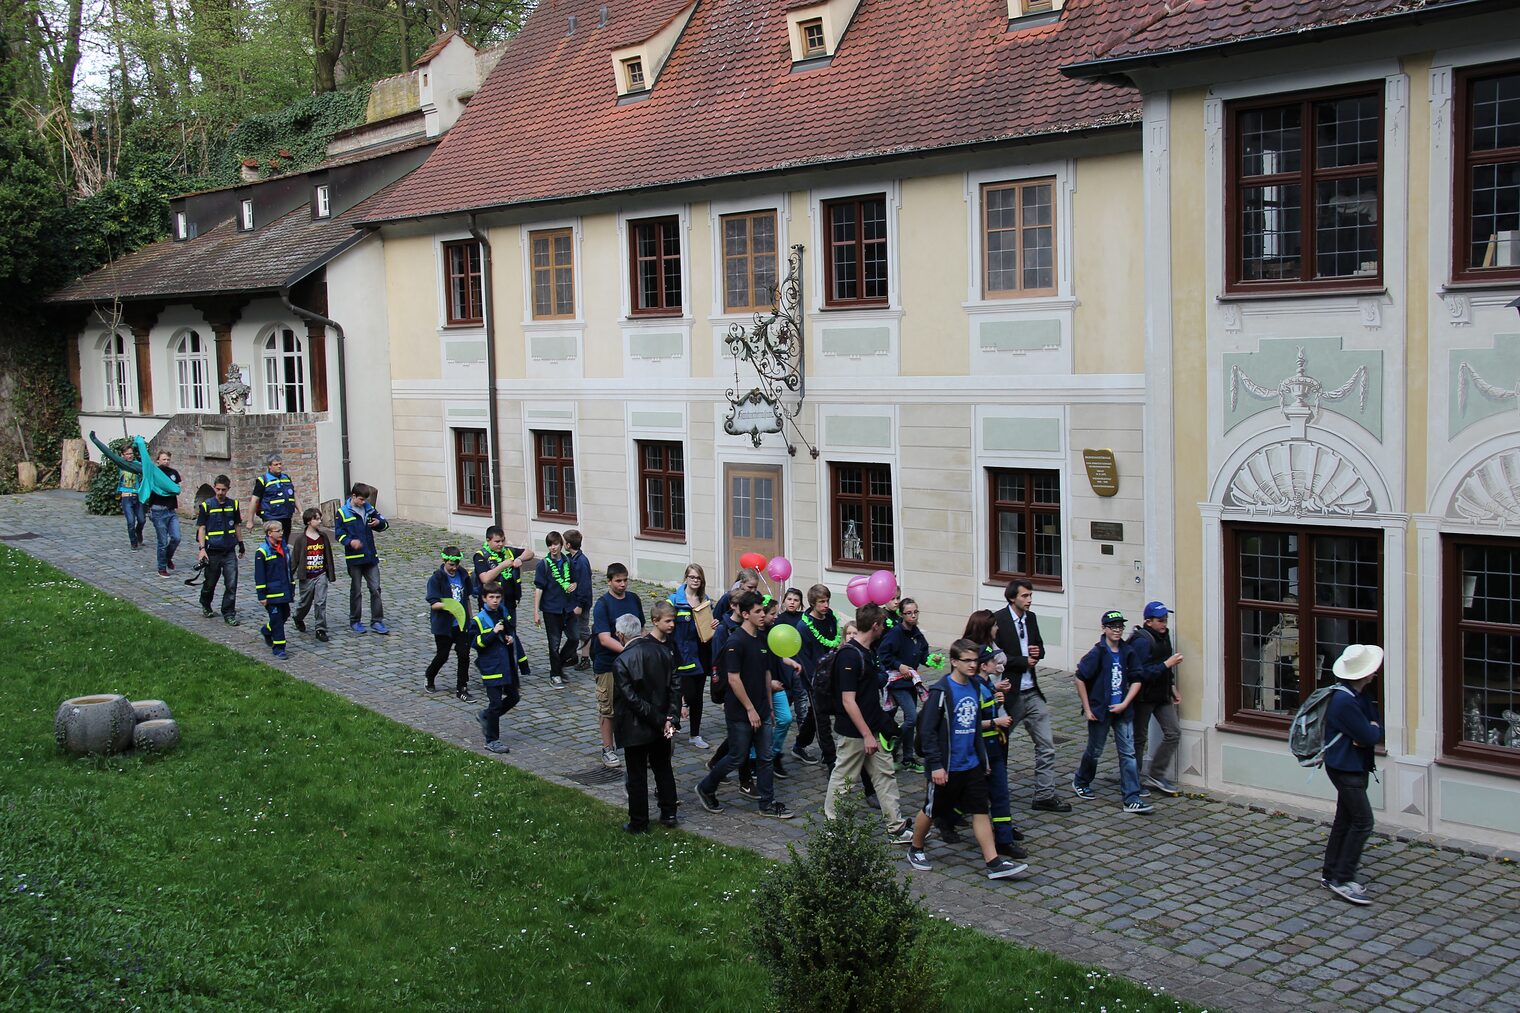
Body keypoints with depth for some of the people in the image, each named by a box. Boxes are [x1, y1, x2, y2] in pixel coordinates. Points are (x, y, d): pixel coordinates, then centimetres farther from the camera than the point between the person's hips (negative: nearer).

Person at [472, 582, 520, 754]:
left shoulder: (503, 613, 8)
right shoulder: (478, 620, -12)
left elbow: (512, 629, 23)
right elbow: (476, 643, -16)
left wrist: (511, 637, 1)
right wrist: (494, 632, -25)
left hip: (507, 665, 7)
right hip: (491, 667, -7)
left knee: (514, 697, 16)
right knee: (495, 703, -5)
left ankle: (486, 717, 35)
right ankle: (492, 741, 6)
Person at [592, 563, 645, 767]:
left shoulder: (634, 600, 4)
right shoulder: (602, 605, -13)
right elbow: (605, 639, -21)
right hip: (607, 664, -5)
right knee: (608, 708, 5)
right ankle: (607, 749, 16)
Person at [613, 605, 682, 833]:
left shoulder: (621, 662, -18)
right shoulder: (661, 651, -3)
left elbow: (632, 699, -20)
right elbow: (675, 686, -3)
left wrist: (660, 720, -15)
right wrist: (671, 718, -5)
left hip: (635, 728, -5)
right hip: (661, 727, 5)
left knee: (636, 775, 7)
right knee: (663, 768, 19)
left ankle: (639, 822, 15)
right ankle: (669, 814, 27)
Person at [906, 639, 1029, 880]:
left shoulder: (976, 688, 7)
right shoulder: (941, 691, -16)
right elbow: (928, 731, -16)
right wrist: (936, 765, -18)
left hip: (972, 765, 6)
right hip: (947, 768, -6)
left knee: (980, 811, 3)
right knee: (932, 810, 10)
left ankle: (994, 863, 3)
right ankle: (915, 850, 30)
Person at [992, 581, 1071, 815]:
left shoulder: (1031, 618, 8)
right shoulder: (998, 620, -15)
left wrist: (1037, 652, -5)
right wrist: (1025, 661, -15)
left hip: (1032, 692, 7)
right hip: (1010, 694, -7)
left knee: (1046, 746, 4)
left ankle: (1045, 796, 9)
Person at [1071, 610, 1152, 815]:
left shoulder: (1128, 652, 0)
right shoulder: (1097, 653, -12)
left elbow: (1136, 681, 6)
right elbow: (1080, 679, -9)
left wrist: (1125, 704, -6)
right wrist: (1087, 709, -8)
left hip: (1122, 711, 3)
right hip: (1100, 710, -3)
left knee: (1128, 753, -2)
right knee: (1095, 751, 10)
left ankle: (1132, 799, -2)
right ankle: (1080, 782, 36)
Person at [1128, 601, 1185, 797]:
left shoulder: (1163, 635, 8)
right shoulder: (1141, 641, -21)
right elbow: (1143, 673, -27)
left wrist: (1173, 688, 19)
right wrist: (1168, 664, -26)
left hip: (1162, 694, 8)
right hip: (1144, 697, -8)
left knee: (1174, 732, 2)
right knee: (1139, 737, 5)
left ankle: (1155, 775, 10)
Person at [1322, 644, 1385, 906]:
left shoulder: (1358, 696, 8)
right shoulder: (1344, 701, -25)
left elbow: (1375, 728, 10)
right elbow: (1370, 737, -23)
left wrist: (1371, 731, -13)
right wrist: (1374, 731, -2)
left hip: (1355, 767, 10)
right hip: (1345, 768, -10)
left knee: (1345, 820, 15)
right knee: (1363, 822, -10)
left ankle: (1331, 874, 23)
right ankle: (1341, 880, -7)